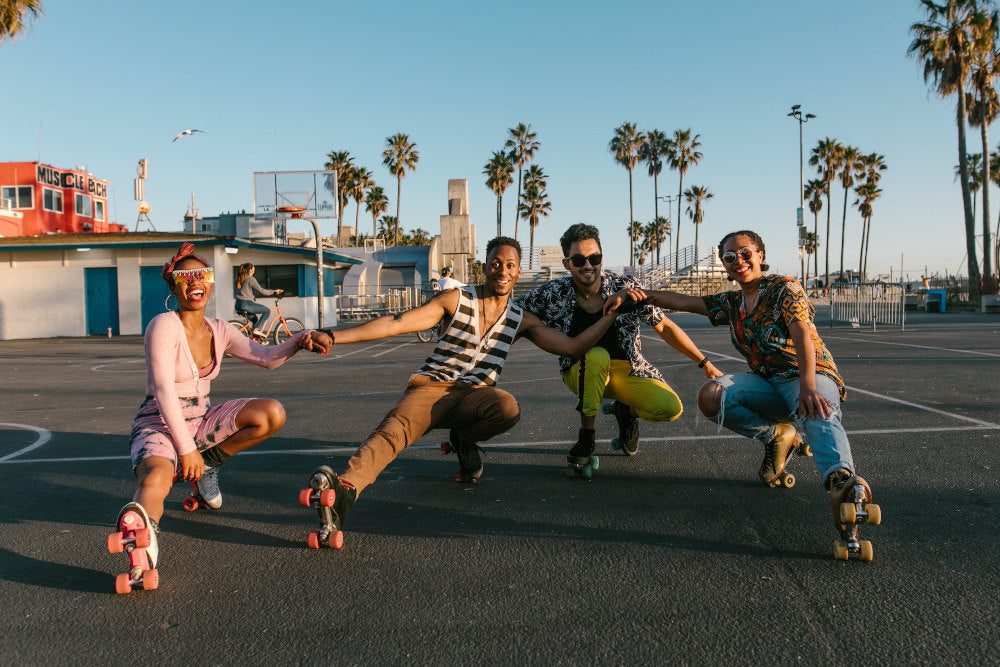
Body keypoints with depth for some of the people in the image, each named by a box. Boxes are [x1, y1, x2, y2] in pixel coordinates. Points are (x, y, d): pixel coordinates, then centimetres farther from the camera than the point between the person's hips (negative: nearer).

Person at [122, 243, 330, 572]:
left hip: (201, 420, 7)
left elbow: (267, 357, 4)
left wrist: (302, 338, -16)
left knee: (272, 414, -14)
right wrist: (186, 448, -23)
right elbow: (164, 391, -20)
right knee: (157, 478, -40)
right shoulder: (164, 325, -15)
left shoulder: (220, 331, 5)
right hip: (160, 424, -7)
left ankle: (207, 465, 5)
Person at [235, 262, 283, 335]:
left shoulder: (240, 279, 20)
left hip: (238, 306, 10)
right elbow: (261, 291, -9)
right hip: (246, 304, -10)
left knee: (255, 318, 25)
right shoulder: (251, 279, -8)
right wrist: (274, 291, 3)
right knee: (267, 311, -3)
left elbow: (255, 292, 24)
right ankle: (256, 329, -9)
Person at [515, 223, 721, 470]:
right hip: (581, 372, -1)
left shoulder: (626, 287, -11)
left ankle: (626, 411, 14)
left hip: (626, 370, 1)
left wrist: (705, 363, 0)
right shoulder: (552, 294, -12)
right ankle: (586, 436, -15)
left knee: (671, 407, -24)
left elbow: (664, 327, -2)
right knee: (597, 355, -37)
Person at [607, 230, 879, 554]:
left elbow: (802, 336, -22)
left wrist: (807, 388, -39)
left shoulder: (785, 288, -6)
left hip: (811, 377, -5)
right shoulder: (731, 303, 14)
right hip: (767, 382, 6)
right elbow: (681, 301, 14)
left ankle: (841, 482, -72)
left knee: (818, 416, -42)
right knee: (711, 396, -23)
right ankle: (777, 437, -6)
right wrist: (638, 294, -4)